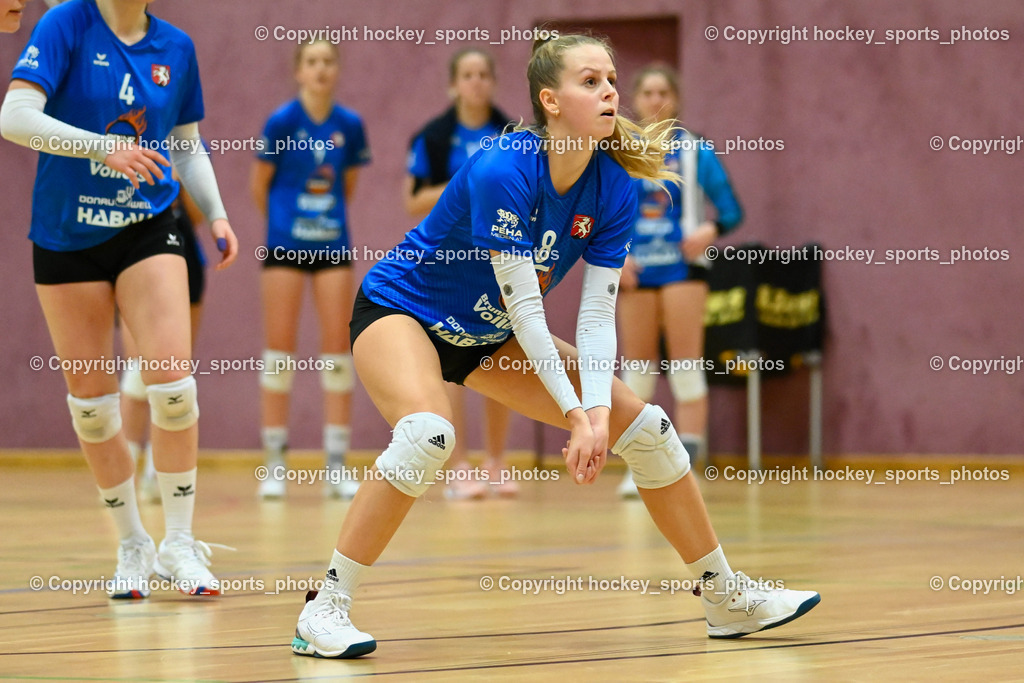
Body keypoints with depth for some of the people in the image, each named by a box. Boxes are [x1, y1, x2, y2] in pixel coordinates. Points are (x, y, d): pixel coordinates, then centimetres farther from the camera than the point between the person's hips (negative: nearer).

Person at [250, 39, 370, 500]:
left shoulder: (349, 125, 1)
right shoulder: (282, 122, -8)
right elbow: (259, 185, 2)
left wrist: (327, 218, 11)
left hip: (332, 245, 3)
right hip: (286, 246, -3)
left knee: (337, 350, 0)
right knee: (280, 350, -2)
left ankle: (337, 468, 4)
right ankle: (274, 466, 4)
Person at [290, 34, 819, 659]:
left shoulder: (614, 191, -12)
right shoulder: (501, 172, -31)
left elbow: (597, 314, -13)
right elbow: (523, 307, -31)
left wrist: (597, 409, -27)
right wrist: (576, 415, -31)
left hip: (488, 337, 7)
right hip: (401, 310, -7)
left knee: (646, 426, 1)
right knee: (429, 434, -37)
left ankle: (728, 599, 13)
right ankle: (325, 611, -29)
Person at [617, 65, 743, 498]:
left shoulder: (694, 151, 0)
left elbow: (731, 210, -2)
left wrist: (711, 230, -22)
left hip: (682, 267, -3)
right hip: (635, 271, 3)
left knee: (685, 363, -7)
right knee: (638, 366, 6)